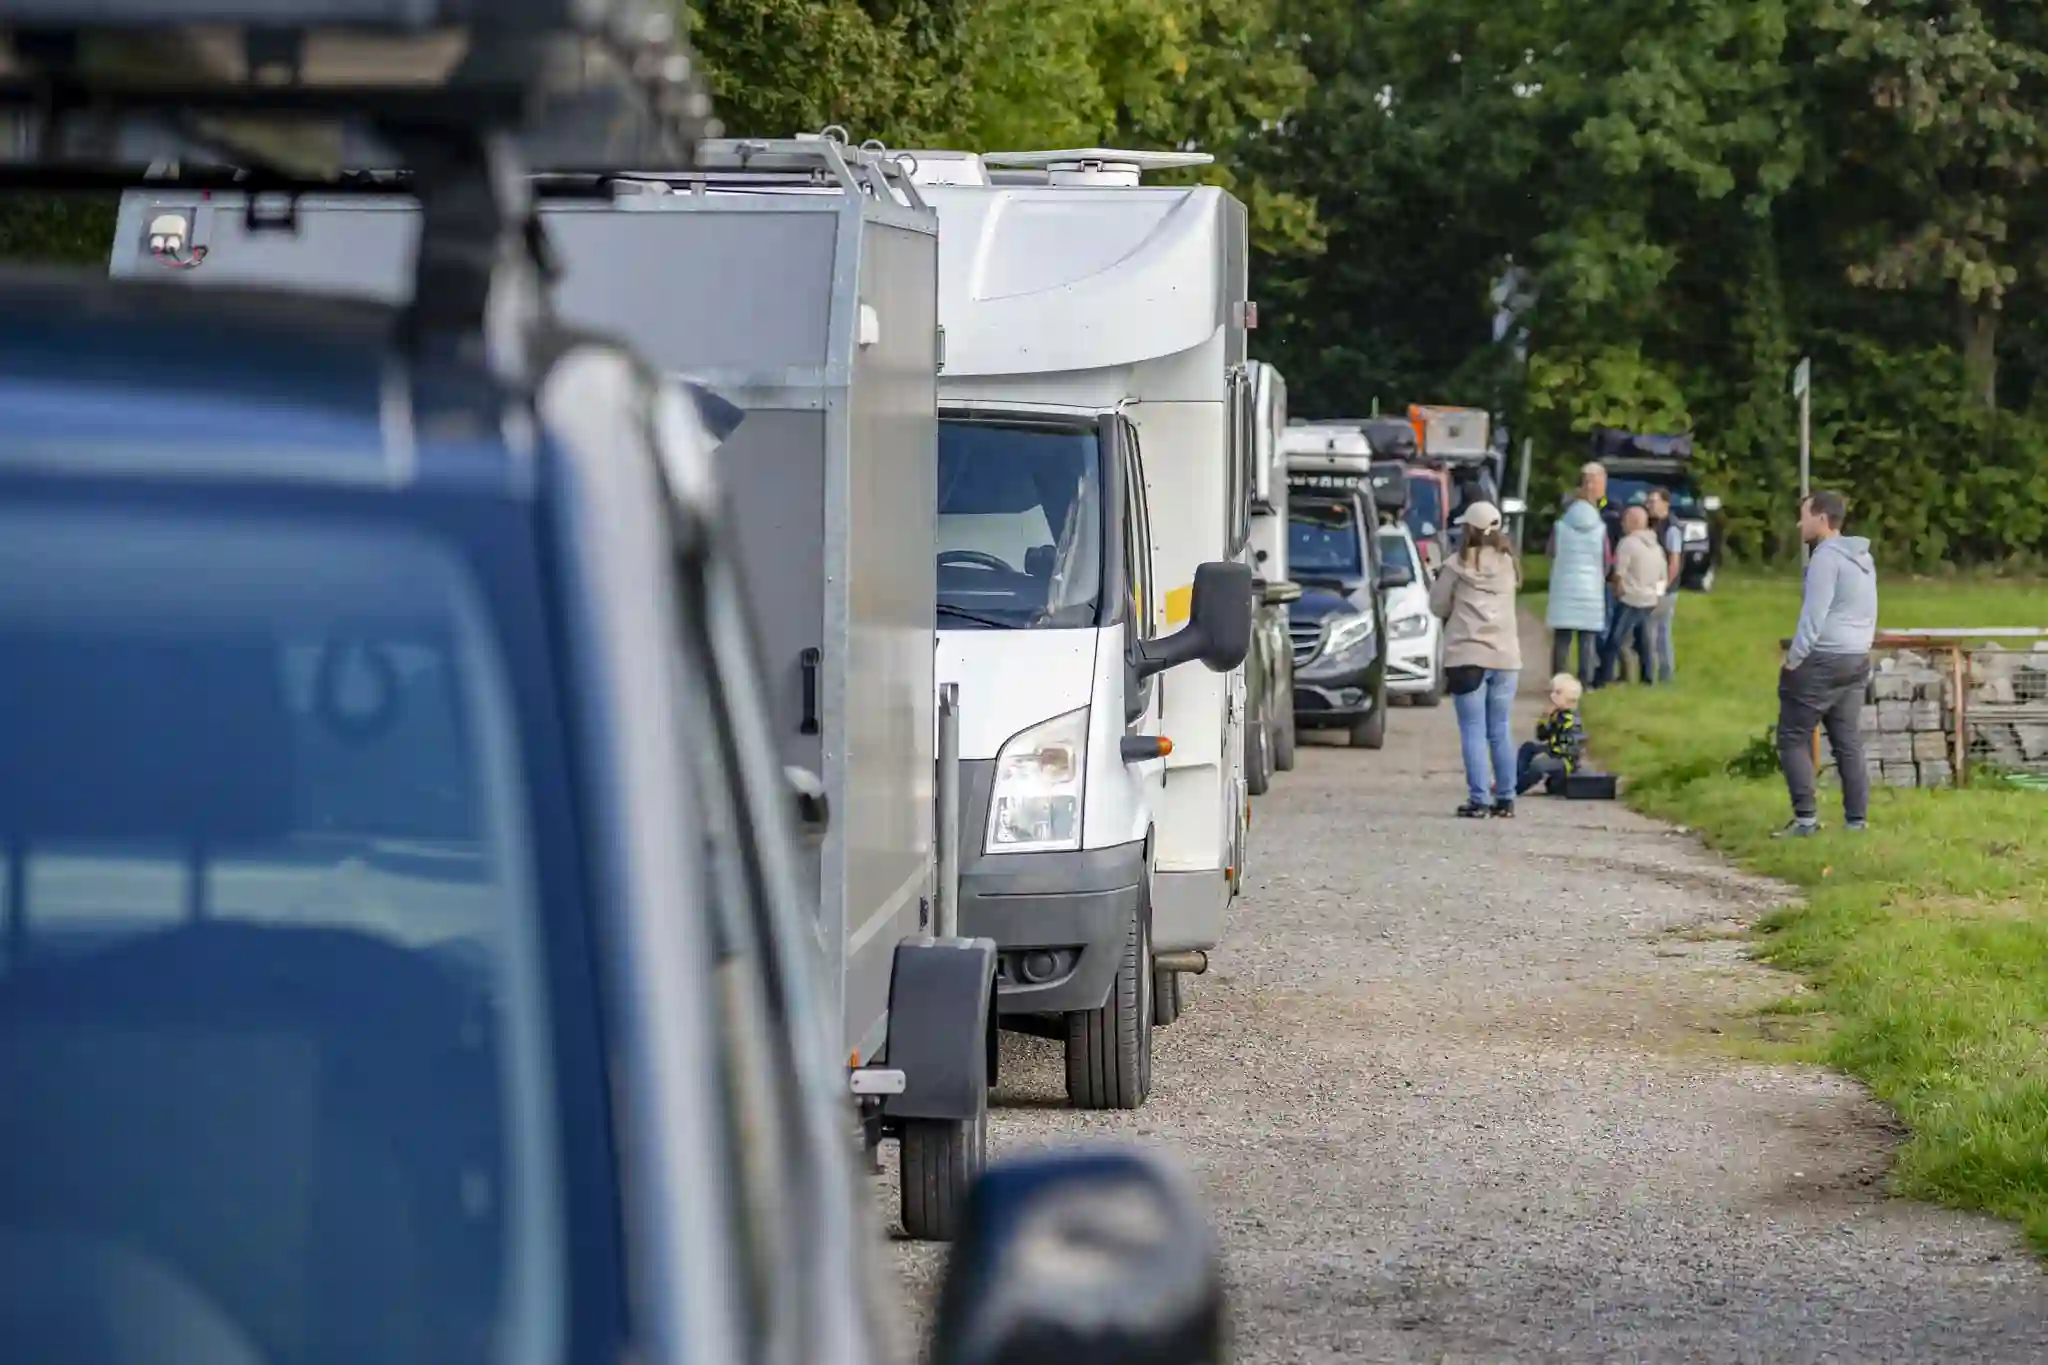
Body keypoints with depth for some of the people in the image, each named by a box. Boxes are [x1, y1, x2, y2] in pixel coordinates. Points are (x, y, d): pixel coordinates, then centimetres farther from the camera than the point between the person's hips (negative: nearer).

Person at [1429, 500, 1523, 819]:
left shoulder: (1459, 566, -6)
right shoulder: (1508, 564, 7)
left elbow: (1438, 605, 1)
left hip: (1467, 656, -4)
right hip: (1505, 656, 4)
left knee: (1473, 730, -3)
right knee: (1500, 731, 12)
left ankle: (1478, 799, -9)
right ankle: (1505, 799, 12)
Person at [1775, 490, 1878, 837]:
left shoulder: (1826, 557, -14)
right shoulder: (1863, 558, 15)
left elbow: (1814, 613, -19)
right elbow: (1870, 614, 20)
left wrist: (1794, 658, -15)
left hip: (1822, 660, -9)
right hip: (1857, 660, 9)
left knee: (1793, 737, -3)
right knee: (1848, 742, 9)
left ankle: (1806, 817, -8)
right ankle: (1857, 820, 6)